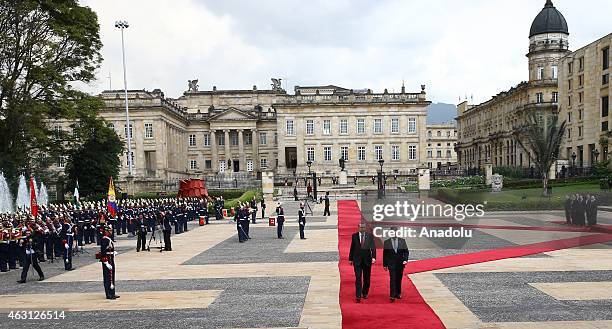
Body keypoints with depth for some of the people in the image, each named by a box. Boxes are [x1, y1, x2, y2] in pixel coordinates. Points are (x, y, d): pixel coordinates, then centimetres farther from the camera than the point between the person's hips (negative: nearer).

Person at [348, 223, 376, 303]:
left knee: (366, 278, 10)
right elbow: (352, 248, 8)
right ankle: (358, 296, -5)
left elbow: (373, 247, -3)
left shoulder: (370, 236, 2)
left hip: (367, 260, 1)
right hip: (357, 260, -1)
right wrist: (350, 259, 8)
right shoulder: (354, 236, 4)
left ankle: (365, 293, 28)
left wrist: (373, 257, -16)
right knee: (358, 278, -6)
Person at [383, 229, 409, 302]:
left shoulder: (402, 241, 3)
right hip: (391, 264, -2)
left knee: (399, 280, 9)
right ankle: (392, 296, -9)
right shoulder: (387, 242, 0)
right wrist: (385, 264, 2)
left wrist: (405, 260, -11)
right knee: (392, 280, -9)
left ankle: (398, 294, 24)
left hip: (400, 264, 2)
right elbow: (385, 254, 3)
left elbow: (406, 251, 4)